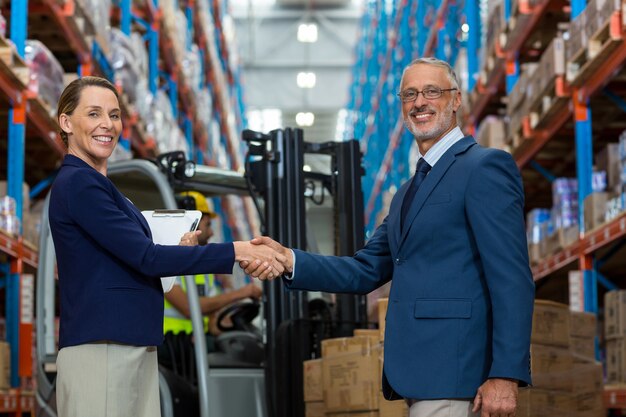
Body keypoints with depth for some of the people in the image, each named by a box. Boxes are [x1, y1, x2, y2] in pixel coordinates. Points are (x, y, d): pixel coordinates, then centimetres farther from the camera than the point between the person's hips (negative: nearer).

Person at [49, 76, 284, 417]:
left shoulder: (94, 184, 18)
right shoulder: (77, 183, -10)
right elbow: (146, 258, -16)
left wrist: (175, 249, 7)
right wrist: (236, 251, -16)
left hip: (134, 348, 9)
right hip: (100, 349, -9)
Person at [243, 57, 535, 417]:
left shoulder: (485, 167, -7)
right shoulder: (408, 193, 21)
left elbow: (513, 280, -14)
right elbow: (366, 272, 16)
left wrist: (506, 374, -22)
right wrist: (289, 261, 0)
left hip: (452, 374, -9)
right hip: (418, 375, 9)